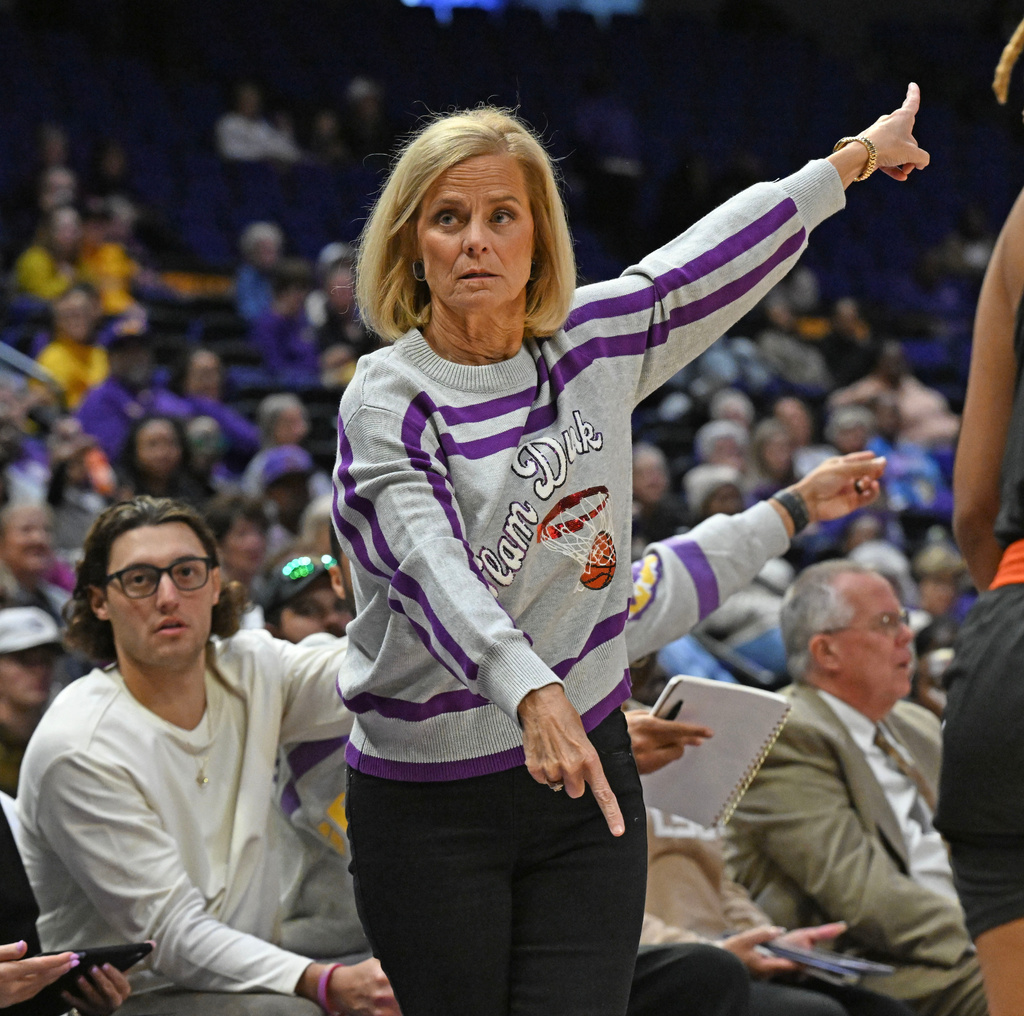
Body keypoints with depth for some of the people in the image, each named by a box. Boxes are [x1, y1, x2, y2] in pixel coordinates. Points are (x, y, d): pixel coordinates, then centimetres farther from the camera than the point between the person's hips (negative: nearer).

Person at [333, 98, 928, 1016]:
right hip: (428, 802, -3)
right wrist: (531, 694, -46)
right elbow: (431, 562, -29)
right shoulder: (386, 402, -13)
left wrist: (857, 157, 30)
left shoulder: (589, 344, 3)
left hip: (588, 770, 3)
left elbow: (715, 260, 18)